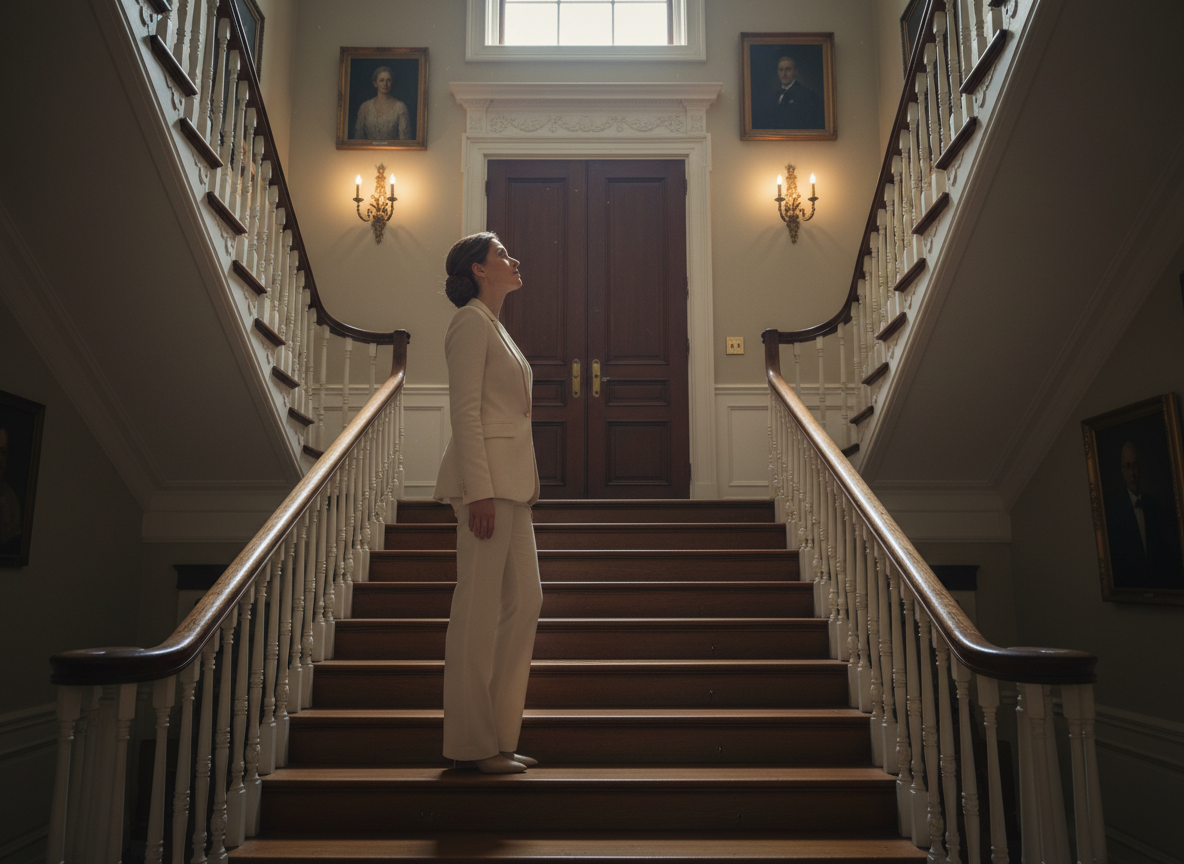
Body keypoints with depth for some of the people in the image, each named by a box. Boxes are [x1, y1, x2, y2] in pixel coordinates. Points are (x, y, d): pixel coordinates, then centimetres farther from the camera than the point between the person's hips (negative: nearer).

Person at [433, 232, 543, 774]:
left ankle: (499, 735, 17)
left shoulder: (495, 326, 23)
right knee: (480, 610, -4)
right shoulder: (471, 321, -6)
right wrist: (480, 491, -21)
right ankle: (472, 743, 5)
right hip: (486, 478, -10)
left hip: (510, 483, 10)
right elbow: (466, 412, -15)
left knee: (524, 602, 9)